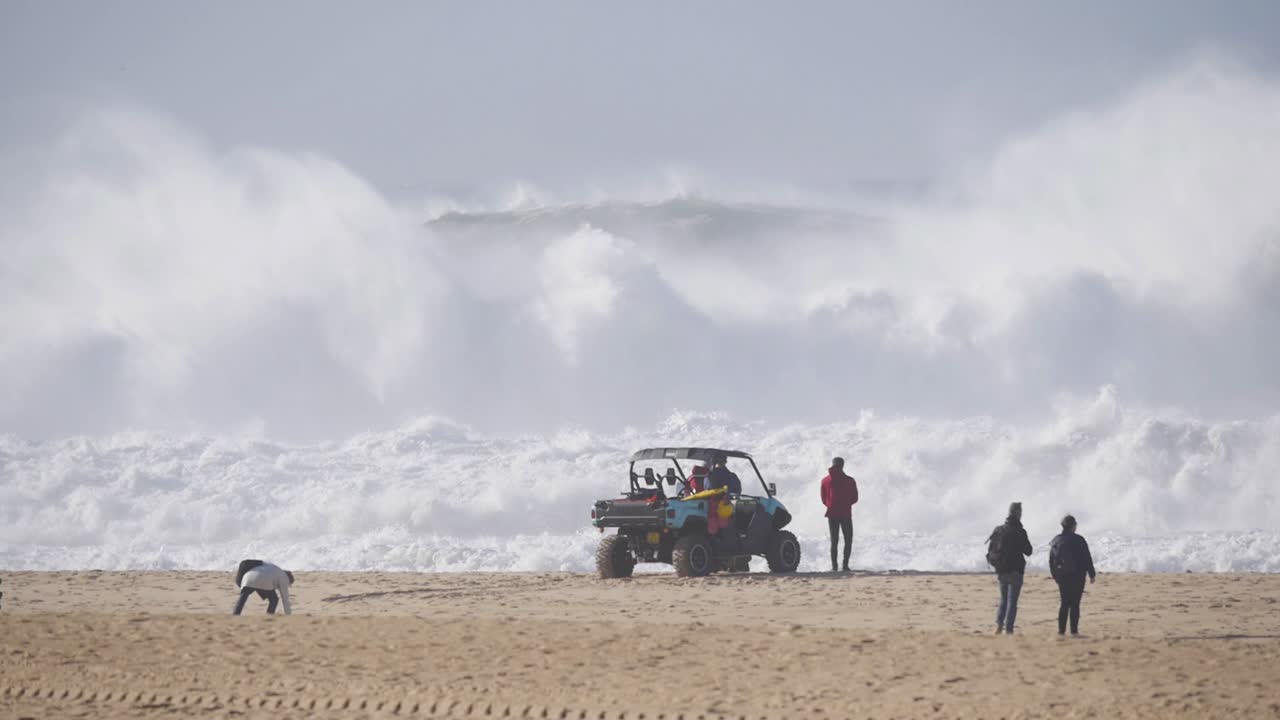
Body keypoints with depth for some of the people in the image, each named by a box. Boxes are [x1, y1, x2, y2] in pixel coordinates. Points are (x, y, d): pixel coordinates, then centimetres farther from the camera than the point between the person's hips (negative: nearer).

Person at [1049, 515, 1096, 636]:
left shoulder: (1056, 541, 5)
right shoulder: (1078, 540, -9)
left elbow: (1051, 560, 10)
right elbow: (1087, 559, -7)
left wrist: (1055, 575, 19)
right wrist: (1092, 574, 2)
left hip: (1061, 576, 4)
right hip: (1077, 576, -4)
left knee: (1065, 603, 11)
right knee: (1075, 603, -1)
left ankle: (1061, 629, 6)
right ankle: (1074, 630, -4)